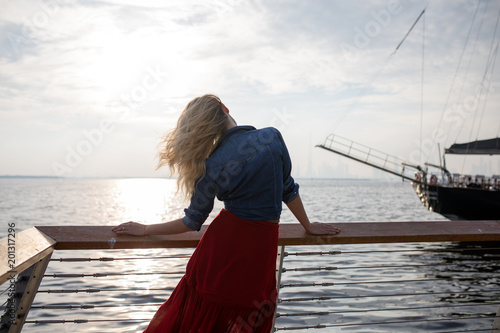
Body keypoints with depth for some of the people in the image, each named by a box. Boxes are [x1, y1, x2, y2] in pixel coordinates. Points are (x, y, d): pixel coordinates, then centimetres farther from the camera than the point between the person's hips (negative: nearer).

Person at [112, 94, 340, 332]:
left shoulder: (212, 166, -10)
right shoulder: (272, 137, -4)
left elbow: (192, 222, -1)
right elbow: (288, 190, 8)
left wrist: (145, 229, 12)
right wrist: (308, 226, 23)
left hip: (223, 240, -2)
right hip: (262, 245, 2)